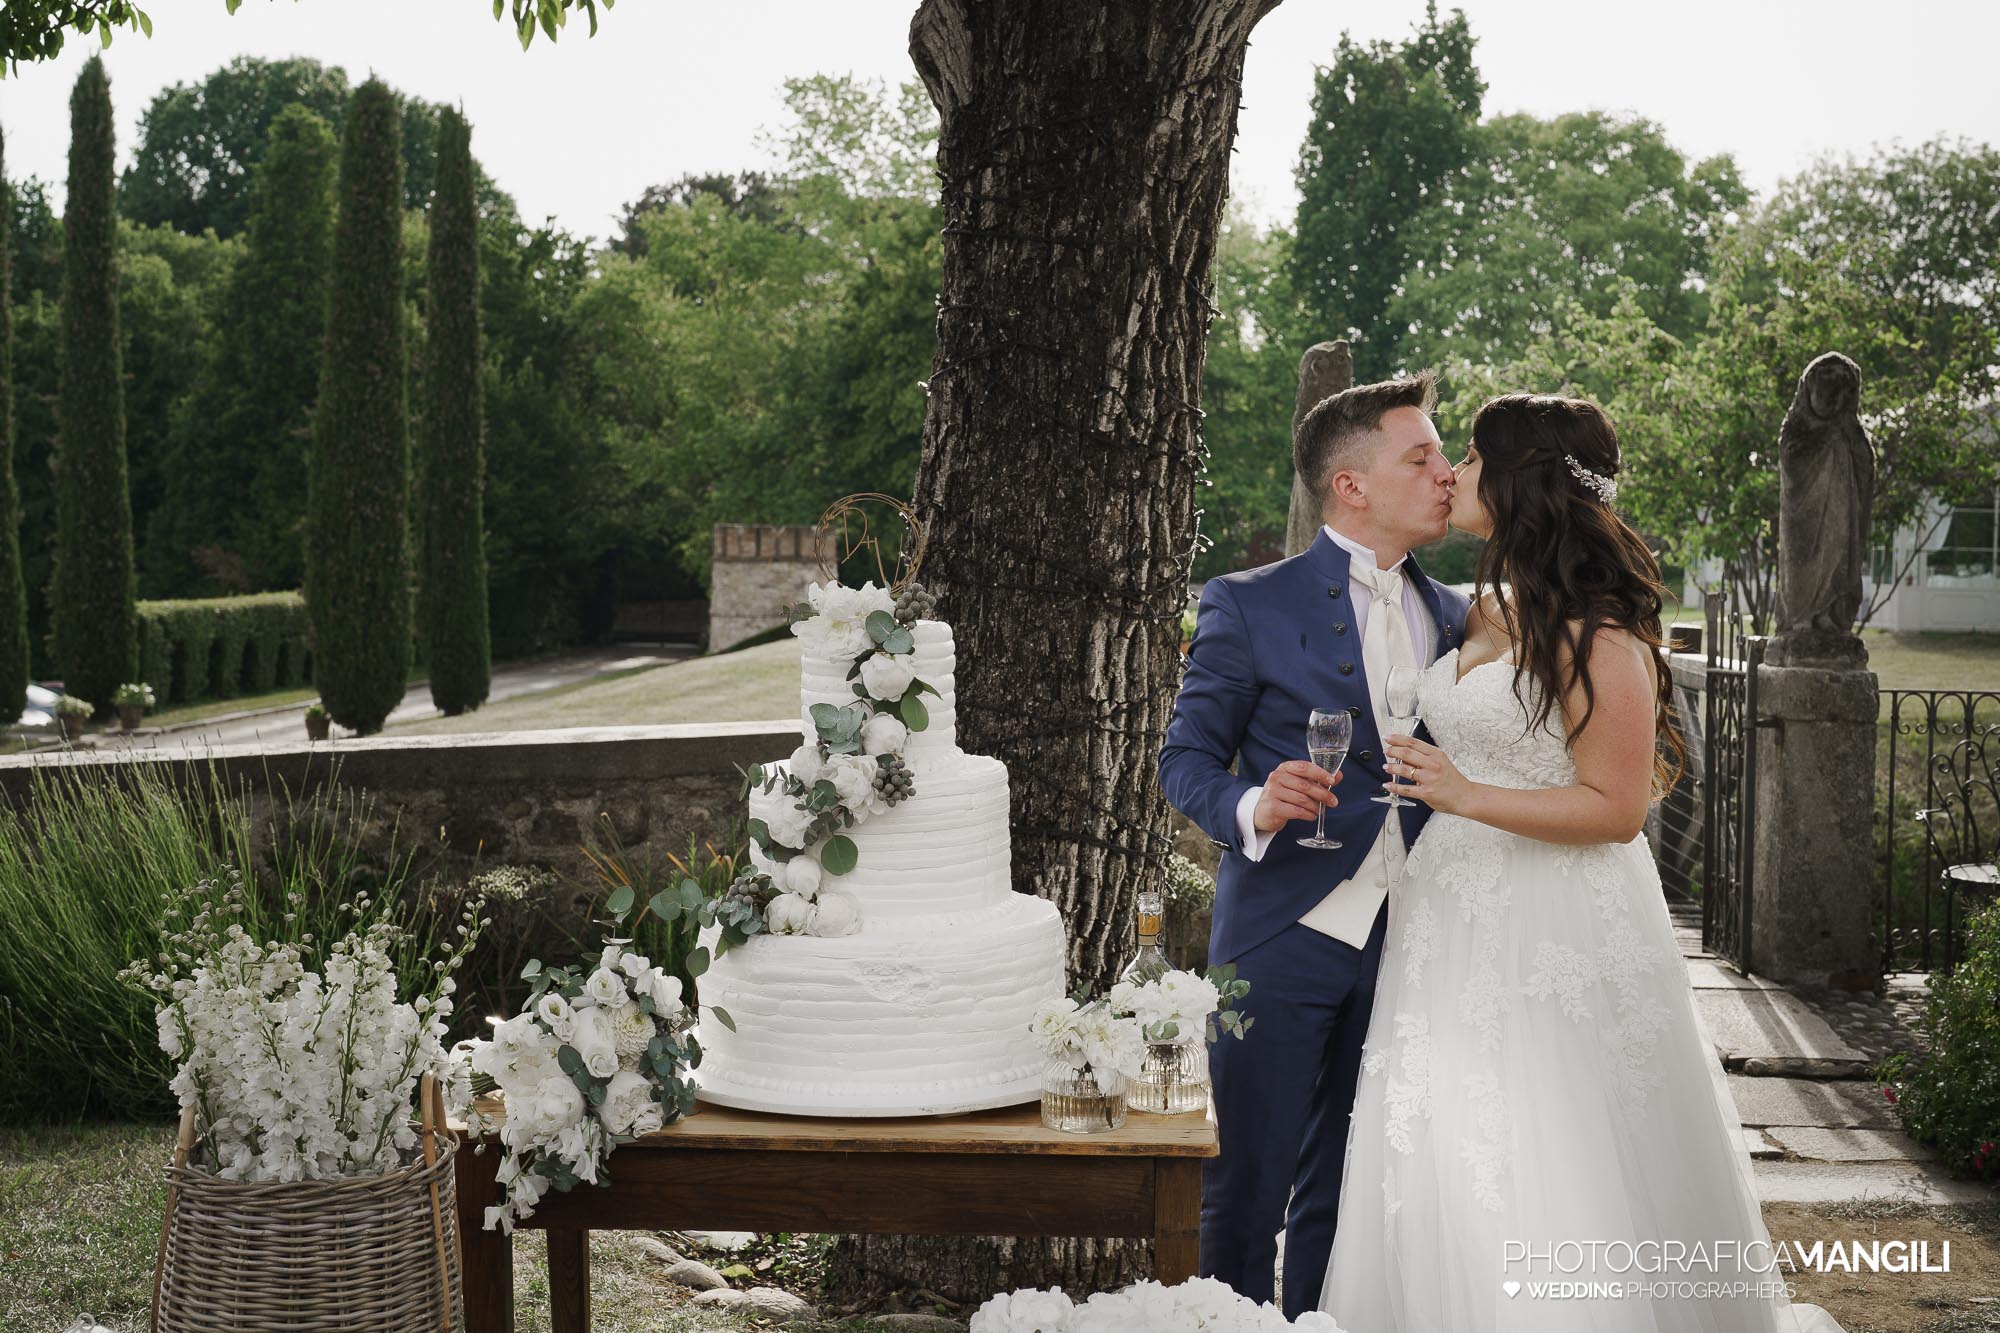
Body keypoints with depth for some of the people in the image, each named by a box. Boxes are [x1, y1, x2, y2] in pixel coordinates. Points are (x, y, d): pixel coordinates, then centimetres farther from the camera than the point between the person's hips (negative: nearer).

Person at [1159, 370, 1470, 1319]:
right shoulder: (1249, 607, -5)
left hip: (1407, 947, 5)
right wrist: (1252, 808, -24)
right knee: (1245, 1195, 1)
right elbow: (1186, 758, -3)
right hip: (1283, 942, -5)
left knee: (1346, 1197, 14)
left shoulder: (1452, 618, 11)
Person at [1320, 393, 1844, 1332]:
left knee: (1549, 1176, -2)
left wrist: (1465, 798, -23)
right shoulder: (1483, 612, 11)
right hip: (1452, 923, 8)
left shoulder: (1596, 636, -15)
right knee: (1441, 1174, 10)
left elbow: (1616, 807, -17)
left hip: (1554, 932, -8)